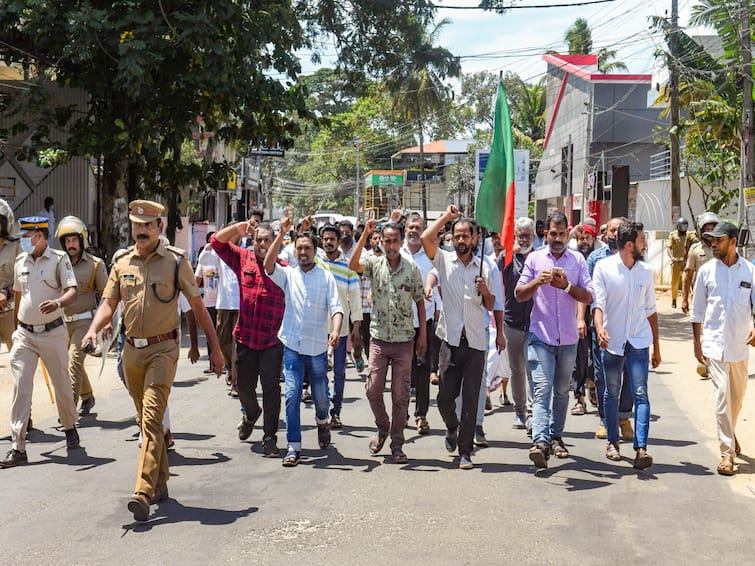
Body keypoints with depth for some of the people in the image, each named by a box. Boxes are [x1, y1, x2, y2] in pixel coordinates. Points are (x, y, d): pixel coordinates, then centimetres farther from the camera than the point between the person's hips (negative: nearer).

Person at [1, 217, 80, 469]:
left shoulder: (59, 259, -6)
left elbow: (72, 291, -15)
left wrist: (58, 303, -37)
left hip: (52, 333, -3)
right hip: (24, 334, 3)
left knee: (62, 385, 10)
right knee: (20, 388, -6)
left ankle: (70, 427, 36)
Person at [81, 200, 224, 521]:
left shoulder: (175, 261, -2)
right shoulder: (122, 264, 10)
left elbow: (197, 306, 3)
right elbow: (108, 304, 8)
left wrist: (215, 347, 3)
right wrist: (93, 330, -13)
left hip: (163, 349, -5)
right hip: (132, 350, 5)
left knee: (152, 416, -17)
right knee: (147, 420, 13)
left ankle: (144, 492, -24)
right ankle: (160, 483, 25)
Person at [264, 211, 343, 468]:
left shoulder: (326, 276, 1)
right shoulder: (288, 275, 4)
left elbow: (336, 308, -6)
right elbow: (268, 265, -16)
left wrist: (335, 331, -26)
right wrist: (282, 233, -22)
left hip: (317, 347, 0)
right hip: (292, 346, 0)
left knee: (320, 395, 10)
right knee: (292, 395, -6)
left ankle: (322, 422, 43)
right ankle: (293, 447, 0)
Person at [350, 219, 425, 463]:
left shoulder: (412, 268, 0)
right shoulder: (374, 264, -1)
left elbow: (420, 302, 6)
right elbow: (353, 264, -22)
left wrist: (422, 335, 2)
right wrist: (365, 234, -27)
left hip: (404, 340, 0)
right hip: (379, 338, 0)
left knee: (400, 393, 3)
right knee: (373, 389, 0)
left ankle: (397, 444, 12)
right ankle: (383, 428, 26)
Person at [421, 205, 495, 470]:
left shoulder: (483, 267, 9)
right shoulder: (444, 260, 4)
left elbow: (490, 306, 15)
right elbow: (426, 238, -13)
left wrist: (485, 291, -6)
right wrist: (447, 216, -5)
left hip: (476, 341, 1)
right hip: (451, 339, -1)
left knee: (471, 398, 0)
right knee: (445, 396, 3)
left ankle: (465, 451, 7)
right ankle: (452, 428, 35)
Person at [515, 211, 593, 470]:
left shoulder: (577, 260, 6)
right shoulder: (534, 258, 4)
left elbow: (589, 296, -1)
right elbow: (519, 294, 1)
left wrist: (567, 286, -17)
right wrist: (537, 281, -17)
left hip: (568, 339, 2)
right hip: (541, 336, -2)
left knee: (561, 391, 14)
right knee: (542, 390, -14)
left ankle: (555, 437, 26)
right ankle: (540, 441, -25)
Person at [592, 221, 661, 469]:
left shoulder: (646, 271, 7)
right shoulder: (604, 268, -4)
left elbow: (651, 310, 13)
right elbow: (598, 302, -12)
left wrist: (656, 347, 14)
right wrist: (599, 328, -32)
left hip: (639, 341, 2)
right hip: (611, 341, -2)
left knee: (641, 394, -9)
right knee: (612, 393, 10)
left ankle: (641, 448, -14)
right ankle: (613, 442, 25)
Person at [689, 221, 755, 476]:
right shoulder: (707, 271, 0)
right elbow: (698, 311, 6)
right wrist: (697, 343, 5)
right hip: (715, 344, -2)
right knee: (722, 395, -10)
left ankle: (729, 432, 43)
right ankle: (727, 452, -6)